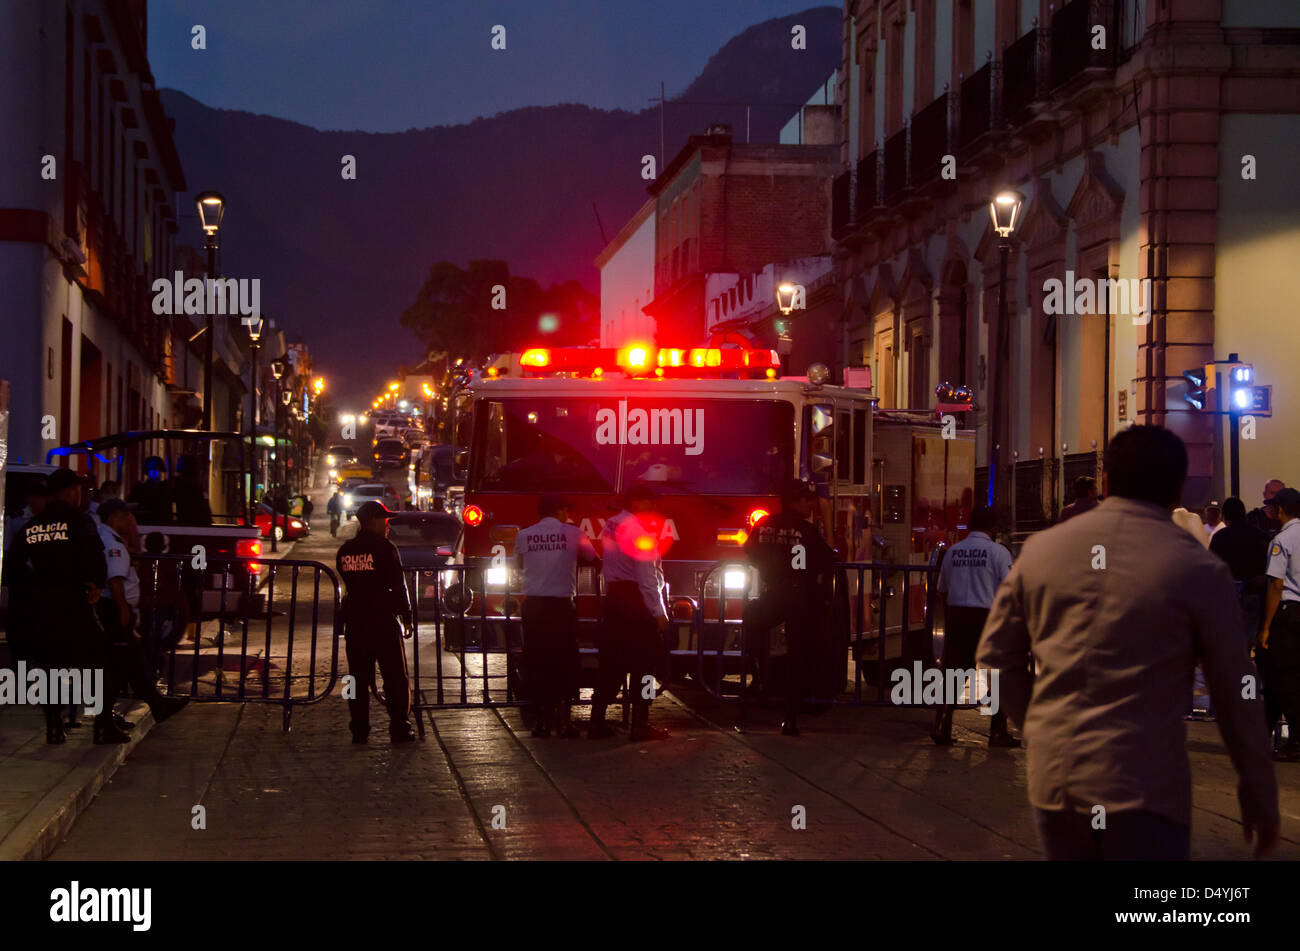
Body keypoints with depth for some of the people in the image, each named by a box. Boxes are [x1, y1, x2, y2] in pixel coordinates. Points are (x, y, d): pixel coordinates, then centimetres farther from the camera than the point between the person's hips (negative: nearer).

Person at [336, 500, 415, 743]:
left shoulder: (345, 550, 8)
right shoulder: (384, 548, -9)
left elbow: (348, 582, 14)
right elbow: (398, 586, -8)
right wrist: (407, 617, -1)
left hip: (355, 620, 5)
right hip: (383, 619, -5)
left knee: (359, 677, 9)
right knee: (395, 677, 2)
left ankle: (359, 730, 6)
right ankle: (399, 729, -1)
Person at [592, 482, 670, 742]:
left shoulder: (610, 526, 10)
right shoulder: (639, 531, -16)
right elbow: (647, 576, -18)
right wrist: (659, 612, -15)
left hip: (613, 598, 8)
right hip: (637, 602, -8)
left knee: (612, 661, 11)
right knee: (643, 662, -1)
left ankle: (597, 721, 11)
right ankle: (640, 725, 0)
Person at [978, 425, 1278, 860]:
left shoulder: (1041, 549, 7)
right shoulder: (1198, 570, -4)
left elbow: (995, 657, 13)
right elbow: (1236, 698, 1)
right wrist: (1262, 804, 10)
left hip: (1052, 777, 4)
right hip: (1143, 791, -4)